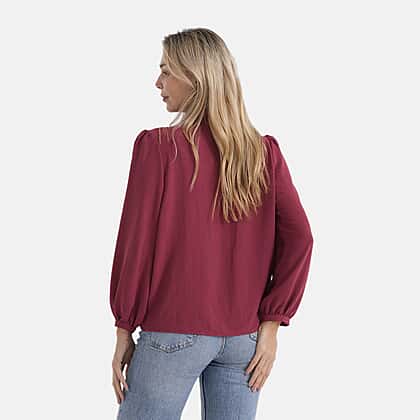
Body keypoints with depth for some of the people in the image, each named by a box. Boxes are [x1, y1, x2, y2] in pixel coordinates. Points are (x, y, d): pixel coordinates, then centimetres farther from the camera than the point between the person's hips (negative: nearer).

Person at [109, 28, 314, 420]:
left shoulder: (157, 146, -10)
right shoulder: (265, 152, 1)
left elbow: (135, 242, -9)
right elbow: (299, 239, -3)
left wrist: (124, 332, -1)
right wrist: (271, 324, 1)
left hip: (173, 332, -4)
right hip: (245, 336, 4)